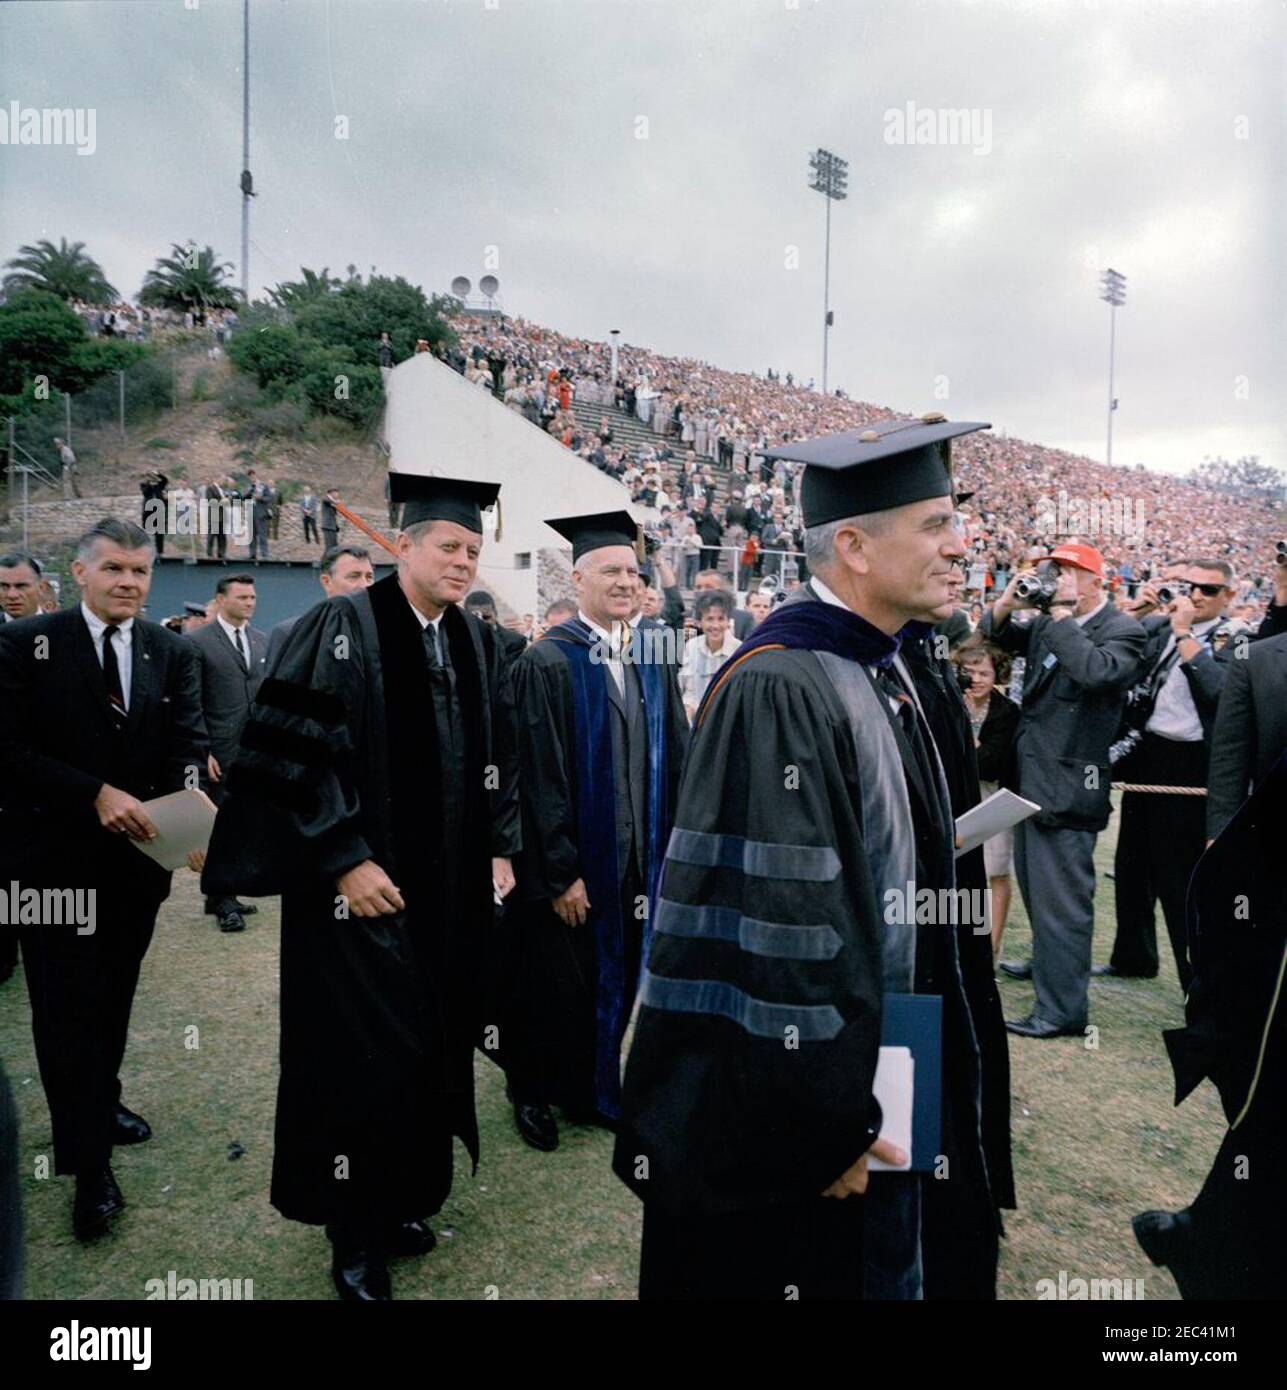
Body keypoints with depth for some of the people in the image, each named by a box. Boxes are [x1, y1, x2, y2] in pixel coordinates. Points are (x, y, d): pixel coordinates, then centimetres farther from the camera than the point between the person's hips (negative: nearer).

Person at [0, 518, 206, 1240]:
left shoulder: (174, 653, 2)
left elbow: (189, 741, -5)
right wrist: (96, 794, -22)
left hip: (138, 852, 4)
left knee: (114, 997, 20)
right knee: (67, 1008, 4)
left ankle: (102, 1103, 42)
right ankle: (91, 1168, 15)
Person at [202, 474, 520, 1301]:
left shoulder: (479, 643, 7)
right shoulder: (342, 628, -11)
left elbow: (498, 758, 14)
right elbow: (294, 753, -16)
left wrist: (500, 850, 6)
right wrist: (345, 860, -19)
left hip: (453, 891, 6)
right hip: (360, 888, -6)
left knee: (431, 1046, 15)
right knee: (363, 1054, 5)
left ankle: (403, 1201, 37)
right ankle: (356, 1240, 26)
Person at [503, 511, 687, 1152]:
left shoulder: (652, 658, 5)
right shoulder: (546, 663, -13)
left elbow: (676, 757, 7)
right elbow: (541, 777, -16)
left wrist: (674, 849, 2)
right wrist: (562, 871, -16)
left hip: (636, 860, 6)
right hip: (570, 865, -5)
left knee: (615, 979, 18)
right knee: (555, 984, 11)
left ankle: (593, 1088, 40)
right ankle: (532, 1093, 35)